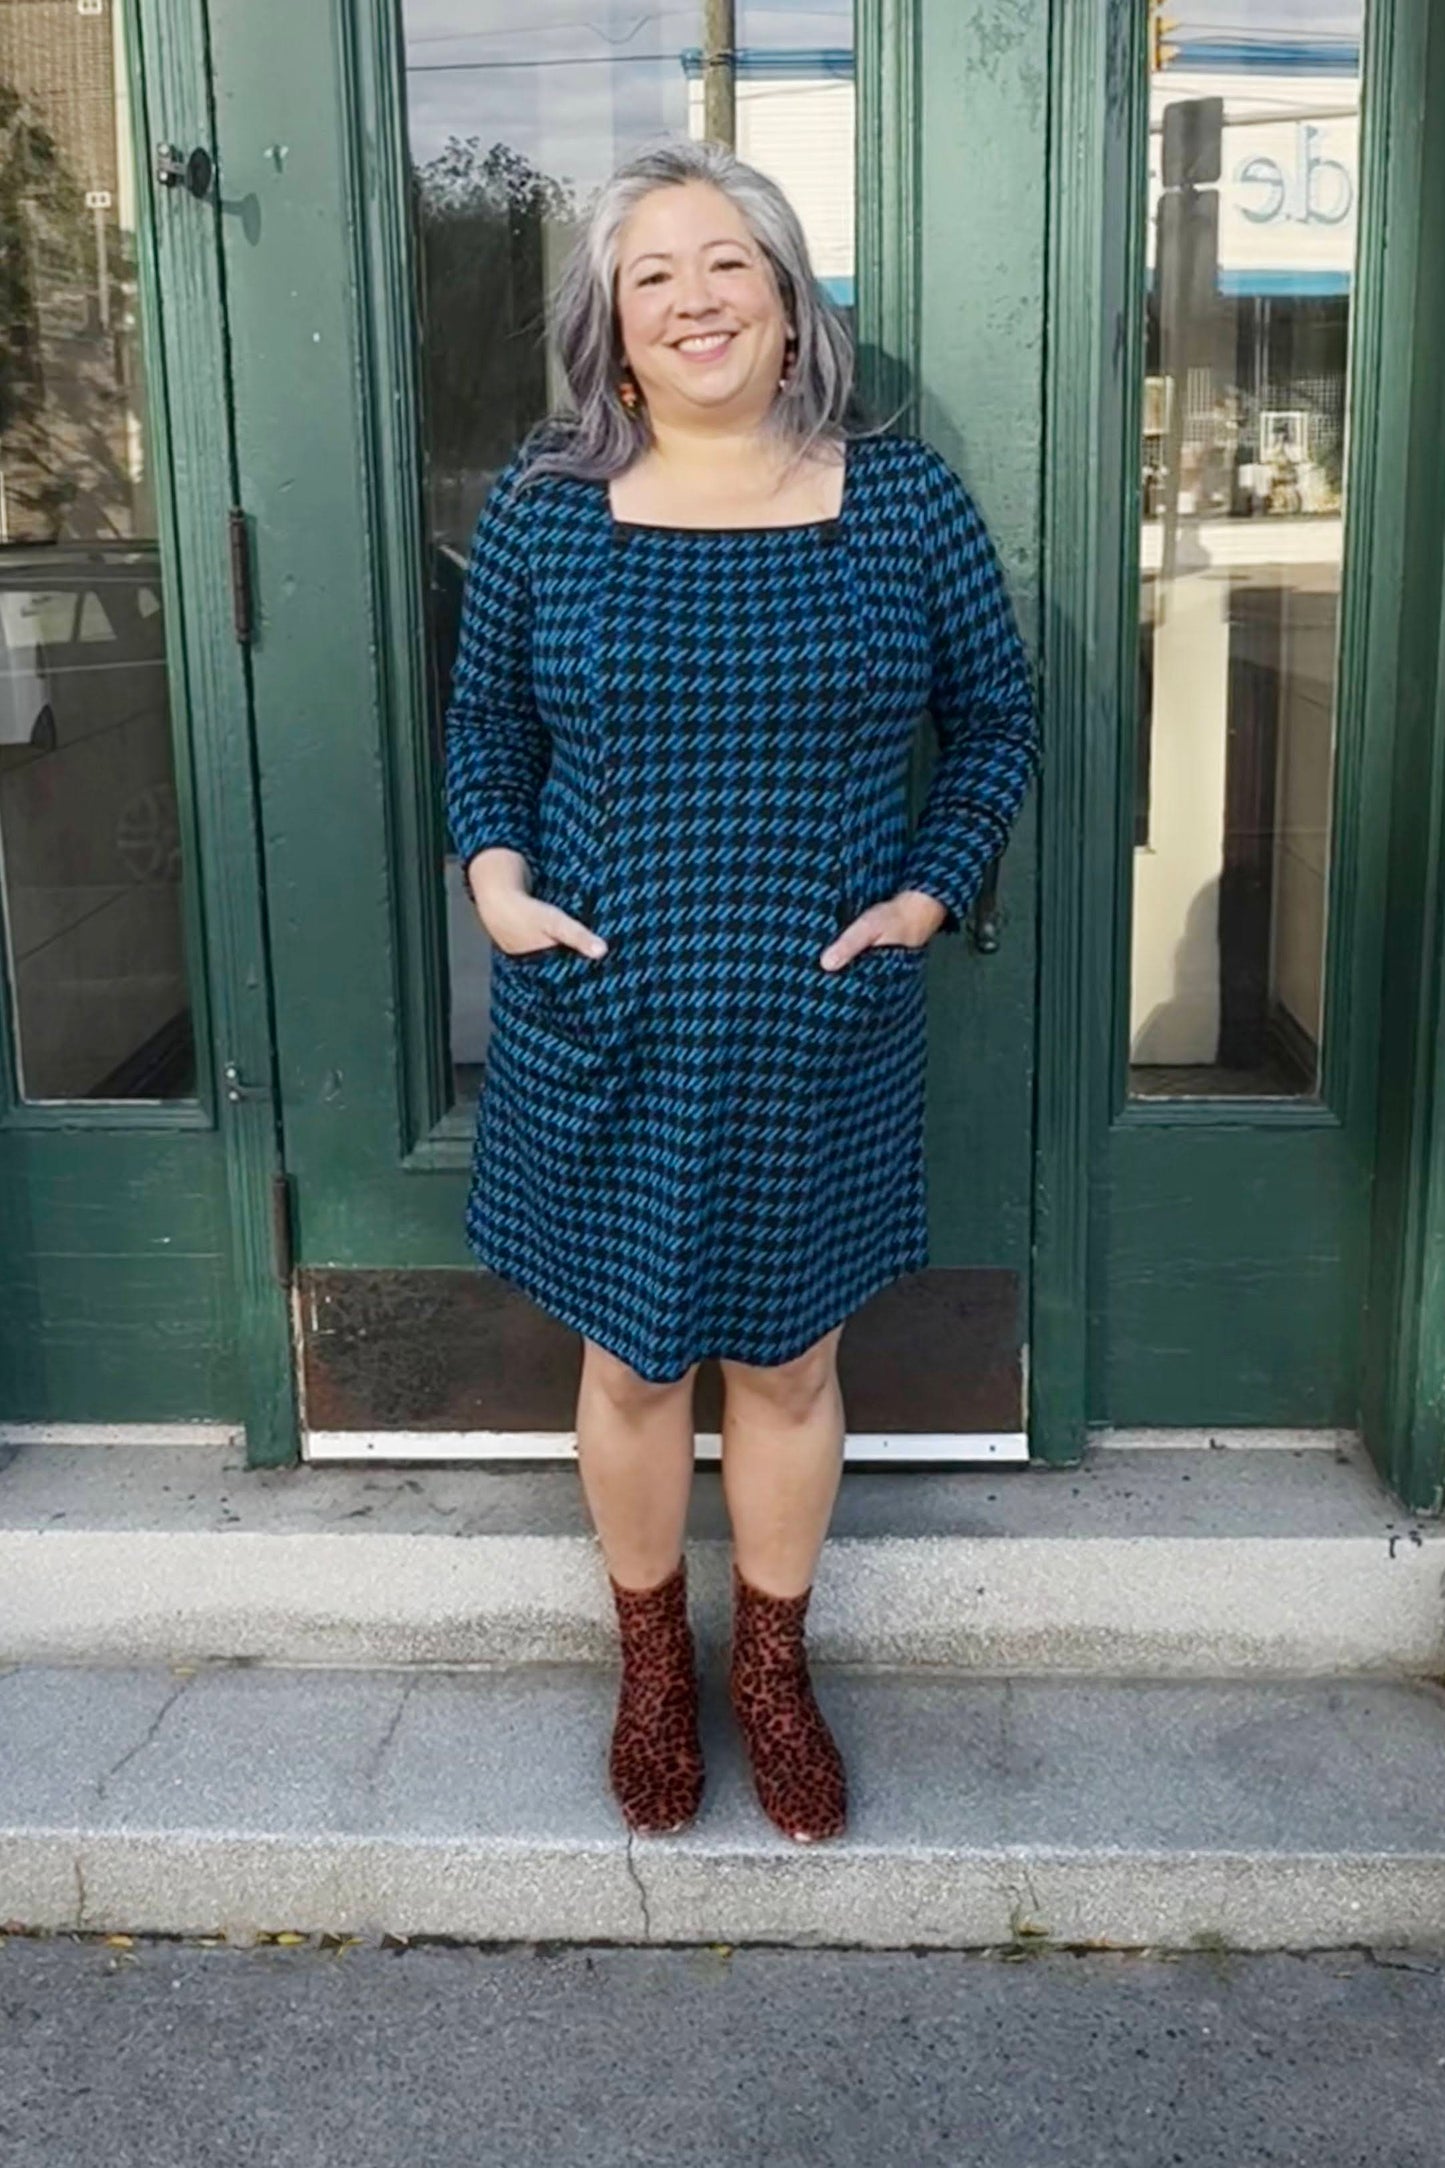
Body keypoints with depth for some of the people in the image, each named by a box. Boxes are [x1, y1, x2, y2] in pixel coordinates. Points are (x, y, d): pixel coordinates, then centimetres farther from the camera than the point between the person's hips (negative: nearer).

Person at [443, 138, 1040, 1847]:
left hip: (816, 1033, 0)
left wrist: (933, 886, -4)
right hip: (603, 1028, 0)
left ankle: (773, 1671, 36)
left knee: (790, 1365, 13)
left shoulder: (900, 498, -3)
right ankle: (652, 1667, 37)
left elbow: (995, 712, 8)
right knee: (630, 1363, 13)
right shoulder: (542, 506, -2)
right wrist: (495, 872, -5)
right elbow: (484, 719, 10)